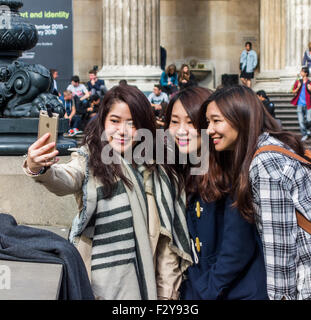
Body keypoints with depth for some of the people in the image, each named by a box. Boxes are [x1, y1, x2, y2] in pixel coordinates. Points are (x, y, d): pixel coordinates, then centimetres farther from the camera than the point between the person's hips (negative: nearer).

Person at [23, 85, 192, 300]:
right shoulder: (89, 161, -3)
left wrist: (167, 292, 5)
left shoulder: (155, 169, 7)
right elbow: (65, 180, -26)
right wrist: (39, 169, -48)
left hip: (142, 280, 3)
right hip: (99, 281, -3)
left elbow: (165, 235, 7)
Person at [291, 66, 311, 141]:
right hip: (300, 104, 2)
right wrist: (298, 88, -8)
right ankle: (304, 134, 12)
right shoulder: (298, 82, 9)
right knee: (301, 121, -1)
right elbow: (293, 92, 10)